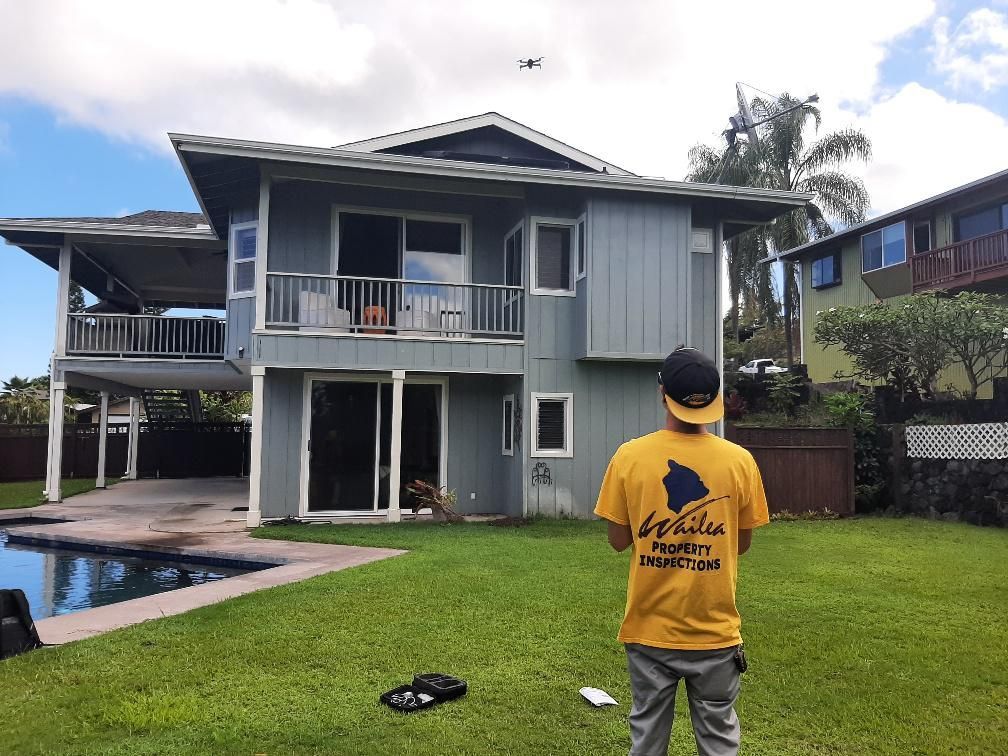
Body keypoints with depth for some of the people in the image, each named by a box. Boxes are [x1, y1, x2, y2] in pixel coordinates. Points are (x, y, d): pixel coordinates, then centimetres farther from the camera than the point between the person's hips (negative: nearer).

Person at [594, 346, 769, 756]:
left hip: (650, 629, 0)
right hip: (715, 629, 0)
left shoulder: (629, 456, -12)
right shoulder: (739, 460, -9)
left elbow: (618, 540, -3)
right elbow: (742, 544, 2)